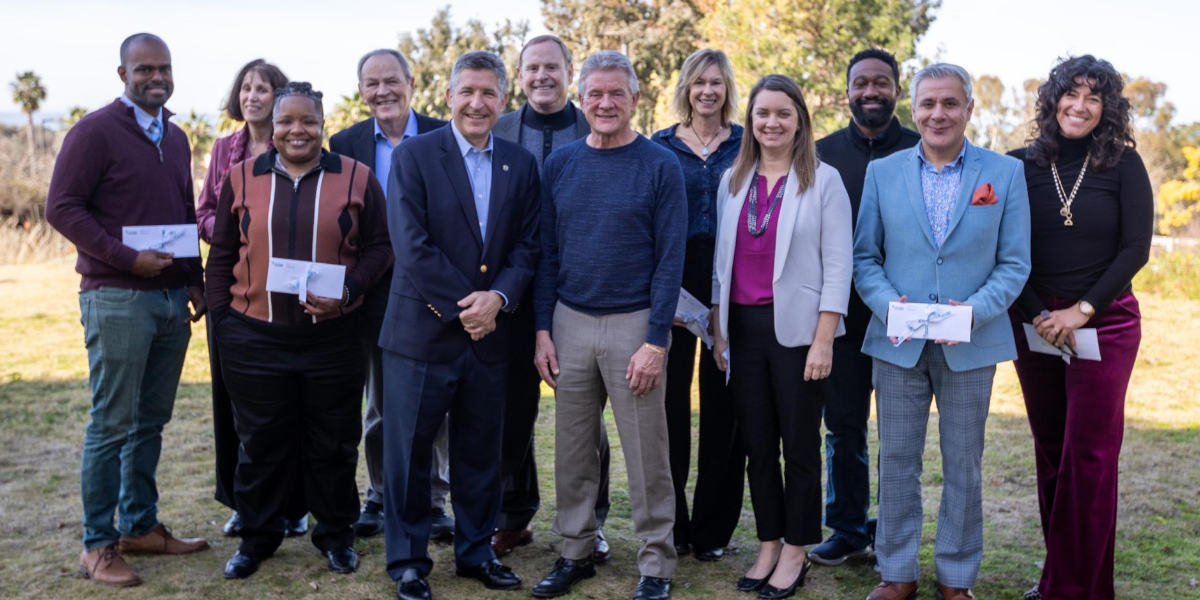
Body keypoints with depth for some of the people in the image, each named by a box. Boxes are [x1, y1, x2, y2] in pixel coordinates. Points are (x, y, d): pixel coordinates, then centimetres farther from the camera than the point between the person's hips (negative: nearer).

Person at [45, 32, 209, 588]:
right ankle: (97, 543, 8)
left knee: (151, 421, 12)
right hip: (117, 298, -6)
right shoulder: (95, 132, -6)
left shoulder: (176, 138, 16)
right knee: (113, 424, -2)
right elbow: (61, 207, -10)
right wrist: (127, 259, -17)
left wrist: (195, 280, 12)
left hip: (172, 299, 7)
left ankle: (140, 525, 24)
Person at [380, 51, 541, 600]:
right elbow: (412, 247, -12)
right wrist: (462, 304, -15)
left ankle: (476, 552, 29)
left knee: (481, 452, 13)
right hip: (422, 331, -3)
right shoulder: (413, 156, -4)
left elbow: (527, 246, 4)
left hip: (489, 332, 4)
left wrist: (498, 297, -13)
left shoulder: (521, 165, 7)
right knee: (409, 451, 6)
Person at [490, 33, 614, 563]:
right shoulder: (499, 133, 6)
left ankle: (589, 523, 21)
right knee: (513, 408, 10)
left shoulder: (598, 134, 1)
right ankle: (514, 516, 25)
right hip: (515, 291, 2)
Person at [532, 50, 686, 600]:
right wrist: (543, 330, 2)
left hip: (635, 326, -3)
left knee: (645, 454, 3)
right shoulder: (560, 163, 6)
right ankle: (575, 552, 26)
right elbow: (548, 252, 9)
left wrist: (655, 342, -13)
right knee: (572, 451, 10)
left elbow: (670, 259, -7)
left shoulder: (661, 166, -4)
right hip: (570, 324, 4)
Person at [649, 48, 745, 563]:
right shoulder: (660, 146, 8)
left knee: (723, 403, 3)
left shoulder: (747, 146, 8)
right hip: (673, 282, 0)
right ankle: (671, 523, 14)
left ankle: (713, 528, 15)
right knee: (670, 399, 0)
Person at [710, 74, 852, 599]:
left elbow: (838, 265, -6)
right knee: (758, 444, 11)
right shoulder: (732, 180, 9)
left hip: (796, 329, -4)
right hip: (743, 328, 4)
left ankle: (795, 552, 20)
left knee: (799, 446, 6)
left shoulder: (823, 180, -3)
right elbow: (721, 258, 12)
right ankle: (768, 545, 25)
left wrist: (823, 341, -12)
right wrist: (718, 329, 7)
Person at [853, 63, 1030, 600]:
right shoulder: (882, 172, 5)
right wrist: (888, 304, -14)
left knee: (963, 467, 10)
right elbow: (865, 257, 5)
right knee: (897, 462, 8)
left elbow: (1014, 263, -1)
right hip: (898, 344, 1)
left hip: (971, 347, -1)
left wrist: (975, 310, -17)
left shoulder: (1006, 173, 1)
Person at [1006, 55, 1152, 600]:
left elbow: (1135, 249, -5)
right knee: (1050, 449, 9)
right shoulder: (1022, 165, 2)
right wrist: (1037, 315, -7)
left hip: (1104, 323, -2)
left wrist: (1082, 310, -13)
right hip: (1034, 321, 2)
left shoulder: (1124, 165, -1)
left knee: (1089, 453, -3)